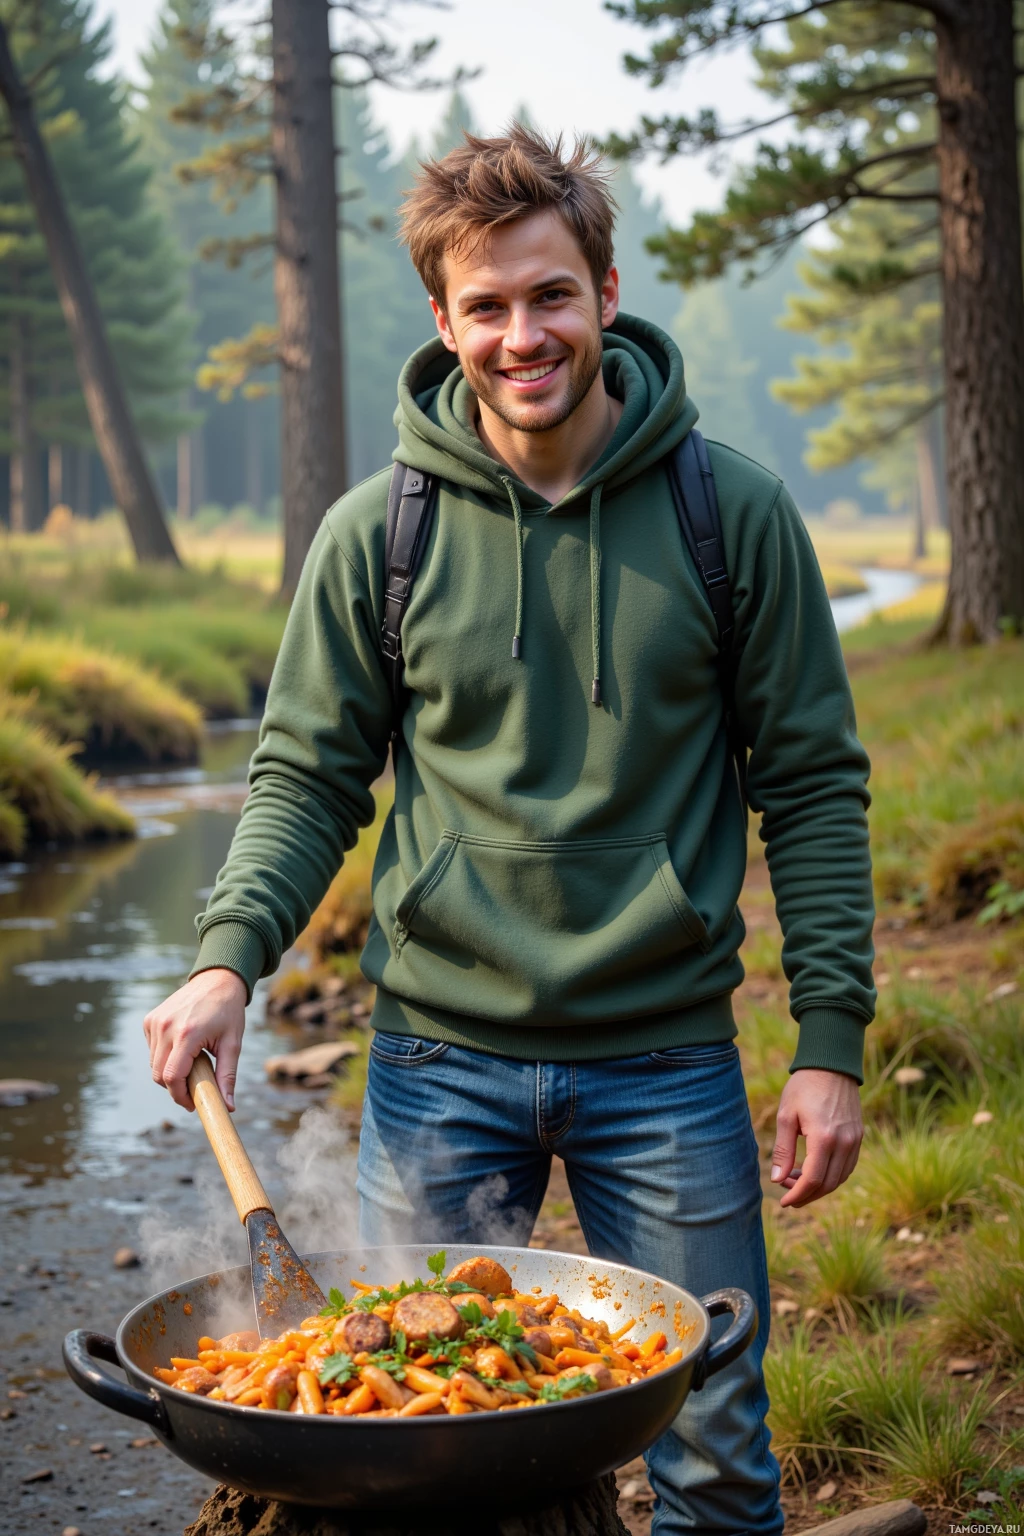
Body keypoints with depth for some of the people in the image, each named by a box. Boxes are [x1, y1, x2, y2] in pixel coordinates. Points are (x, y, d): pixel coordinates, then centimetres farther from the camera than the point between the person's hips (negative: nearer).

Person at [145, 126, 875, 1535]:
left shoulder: (734, 512, -4)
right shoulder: (376, 533, -2)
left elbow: (813, 781, 0)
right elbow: (308, 777, 4)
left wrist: (832, 1036, -4)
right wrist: (228, 957, -13)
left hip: (667, 1060, 0)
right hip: (438, 1059, 1)